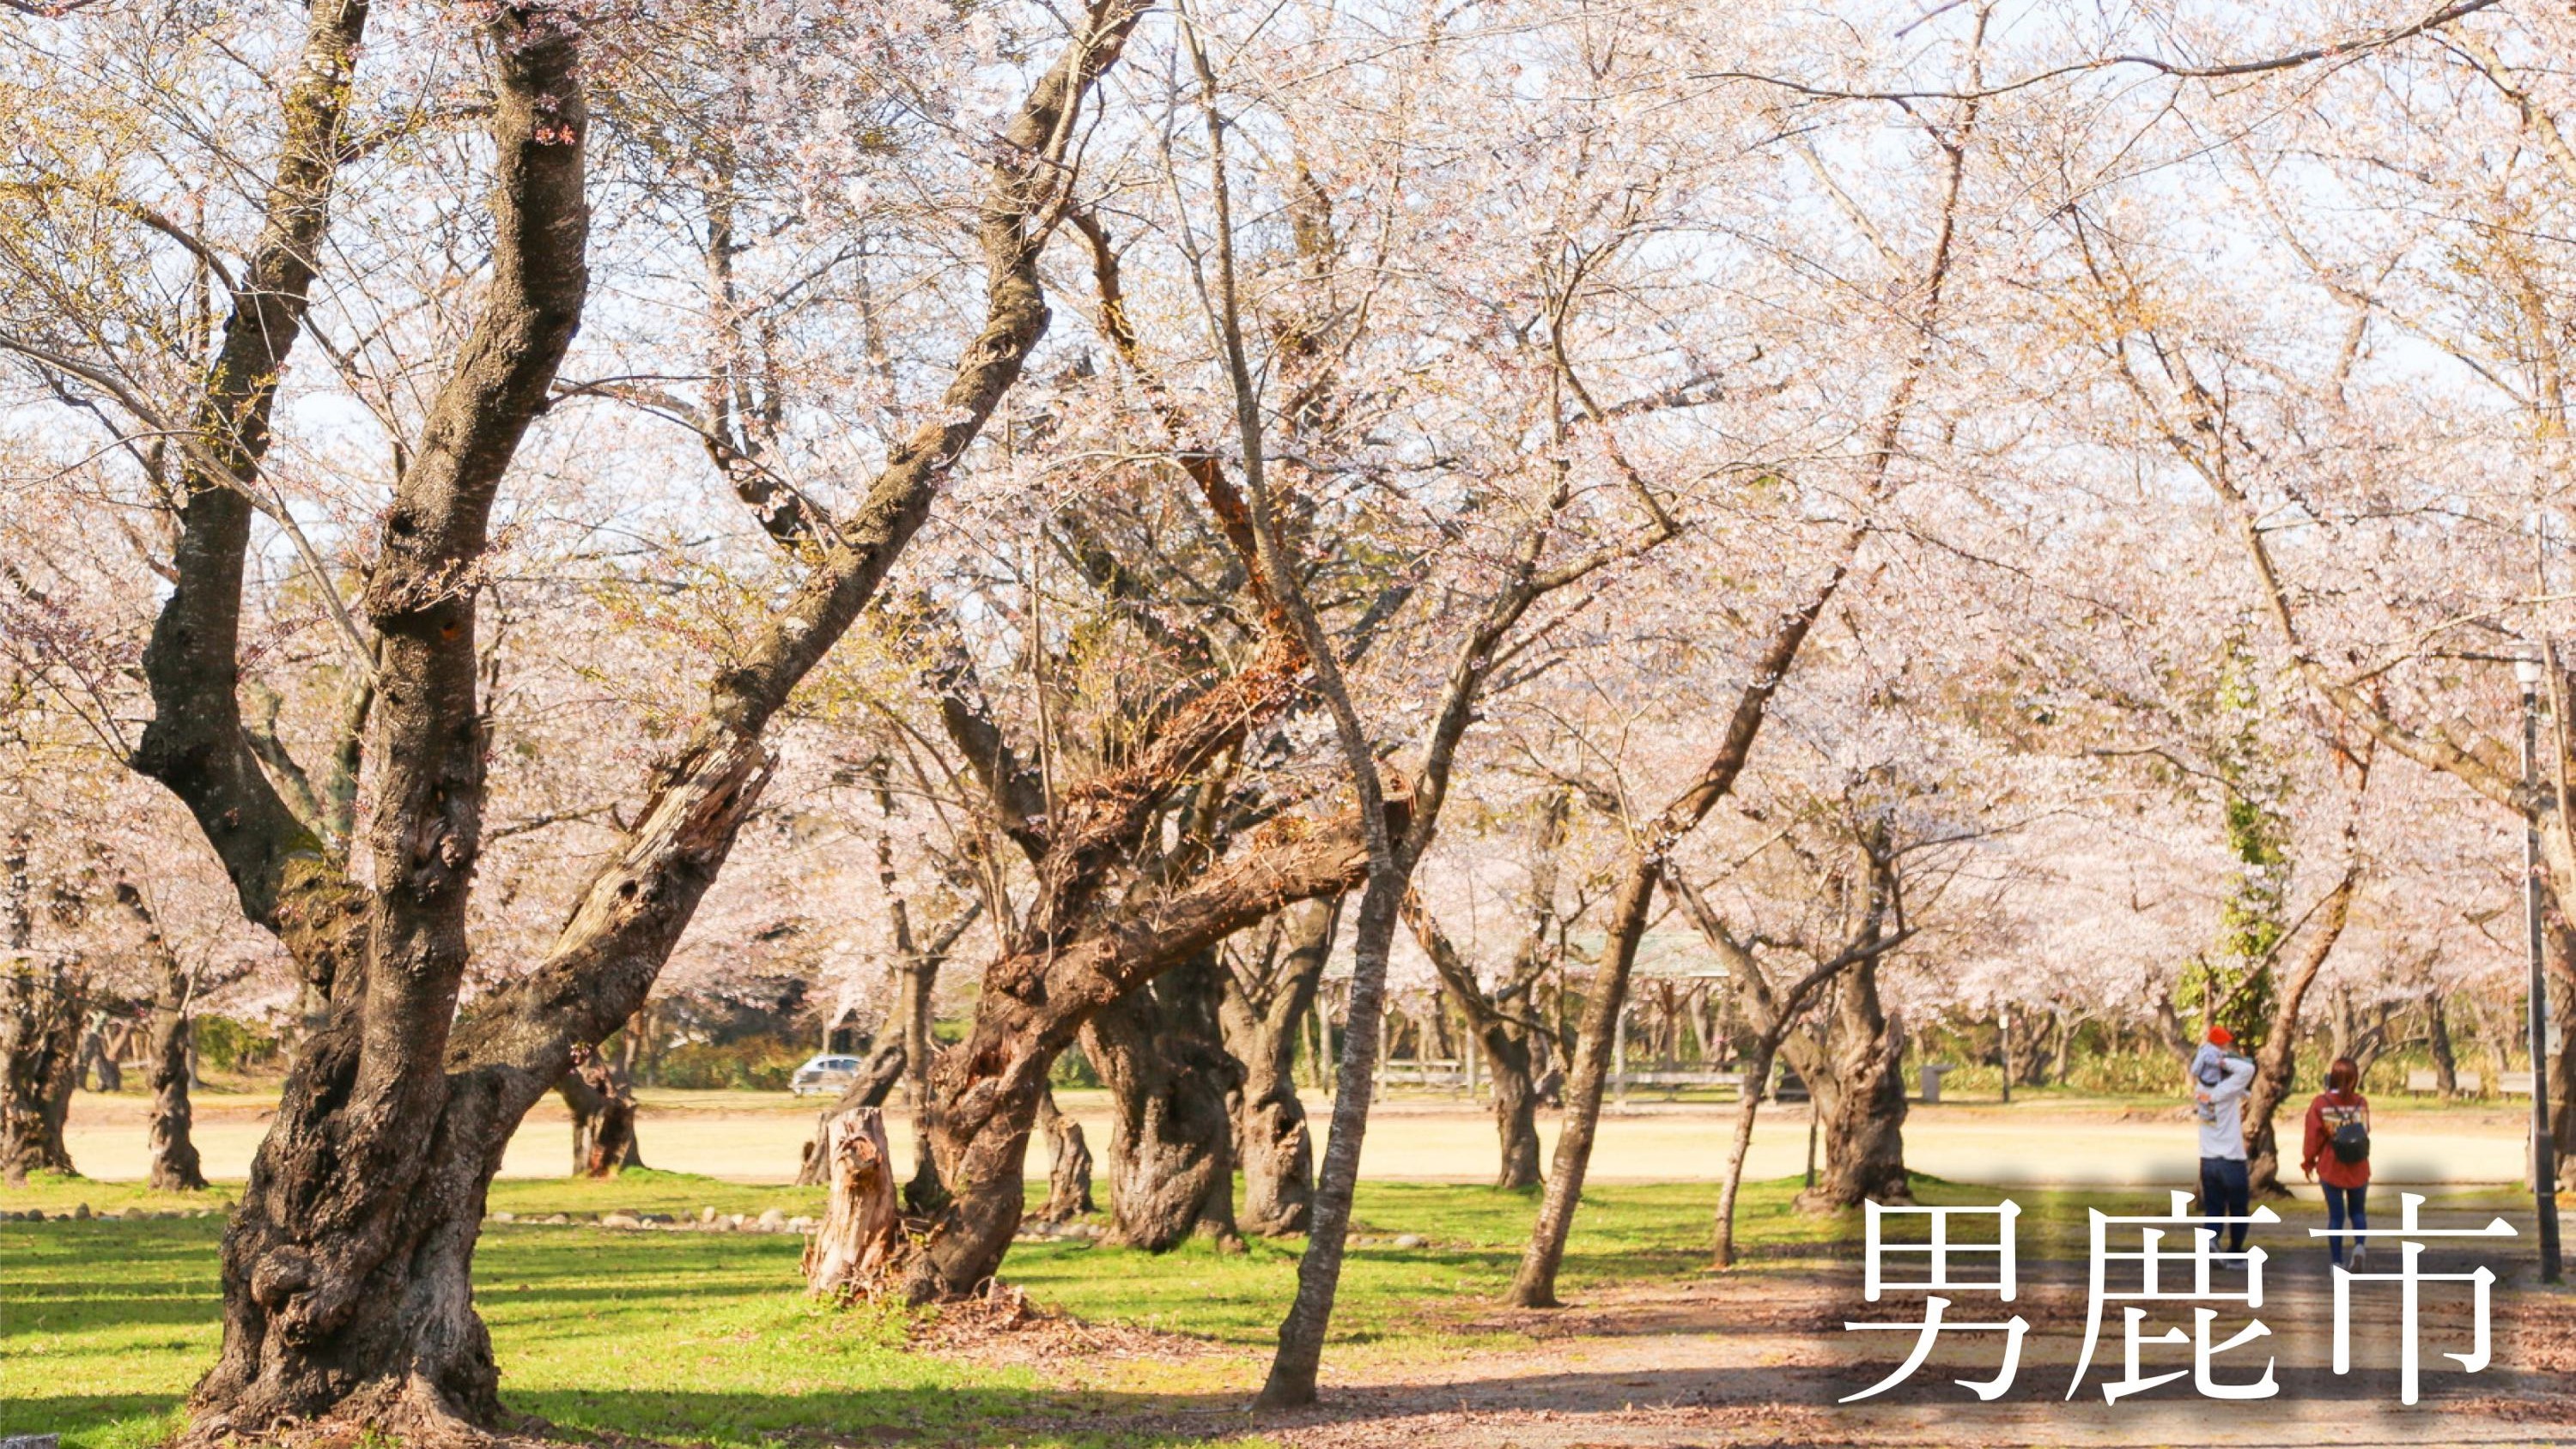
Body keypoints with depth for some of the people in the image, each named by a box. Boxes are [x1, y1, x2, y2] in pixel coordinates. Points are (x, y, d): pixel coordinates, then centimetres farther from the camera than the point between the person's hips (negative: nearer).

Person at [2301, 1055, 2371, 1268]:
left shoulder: (2321, 1103, -12)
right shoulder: (2361, 1103, -9)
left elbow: (2313, 1136, -7)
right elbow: (2365, 1131, 2)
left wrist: (2308, 1163, 7)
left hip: (2331, 1169, -1)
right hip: (2359, 1170, 1)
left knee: (2335, 1215, 8)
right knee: (2357, 1211, 18)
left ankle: (2337, 1263, 8)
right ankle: (2359, 1245, -6)